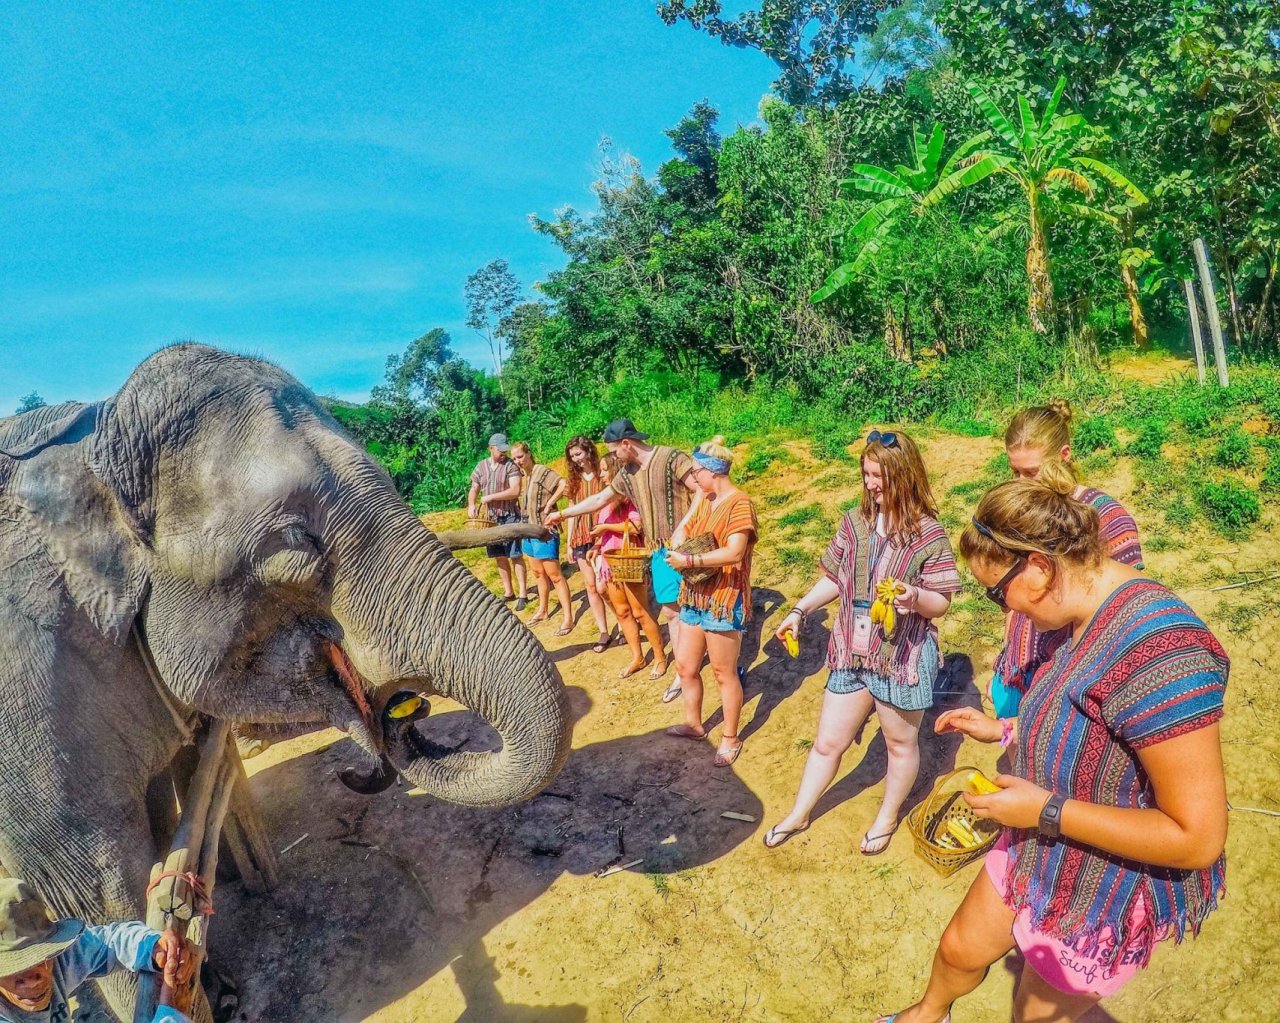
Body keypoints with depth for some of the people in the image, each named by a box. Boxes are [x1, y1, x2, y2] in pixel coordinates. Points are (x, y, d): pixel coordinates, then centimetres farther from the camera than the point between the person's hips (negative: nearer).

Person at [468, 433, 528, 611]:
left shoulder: (511, 466, -7)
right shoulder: (481, 466, 7)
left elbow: (515, 491, -18)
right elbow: (474, 490, 13)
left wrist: (490, 497, -17)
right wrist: (471, 505, -8)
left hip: (510, 516, -5)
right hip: (491, 518, 5)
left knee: (515, 555, -6)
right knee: (500, 556, 10)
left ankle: (522, 595, -1)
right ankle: (508, 592, 21)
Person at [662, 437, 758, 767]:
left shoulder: (739, 504, -15)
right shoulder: (703, 500, 13)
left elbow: (734, 553, -26)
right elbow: (682, 531, 12)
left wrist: (690, 560, -23)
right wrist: (676, 552, -11)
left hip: (724, 600, -8)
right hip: (694, 596, 9)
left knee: (724, 673, 4)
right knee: (685, 666, 15)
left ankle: (730, 739, 20)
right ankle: (694, 724, 35)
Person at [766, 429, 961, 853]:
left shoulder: (928, 534, -14)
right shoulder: (855, 521, -2)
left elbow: (942, 603, -11)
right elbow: (834, 578, 9)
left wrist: (915, 596, -32)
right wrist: (799, 610, 2)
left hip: (903, 658, -3)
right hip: (851, 653, 4)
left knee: (901, 743, 19)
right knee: (827, 742, 14)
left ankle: (887, 817, 44)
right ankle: (799, 815, 34)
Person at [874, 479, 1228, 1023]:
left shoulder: (1158, 651, -36)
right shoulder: (1089, 619, -6)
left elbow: (1198, 837, -32)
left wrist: (1047, 810, -28)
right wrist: (1003, 729, 5)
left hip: (1106, 894, -7)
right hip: (1038, 853, 7)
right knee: (960, 949, 24)